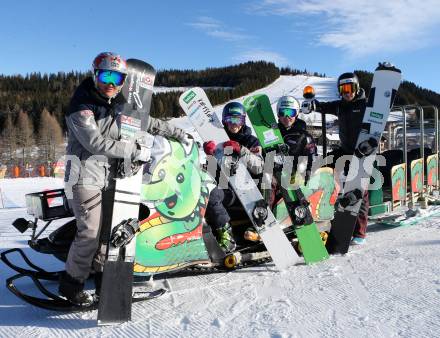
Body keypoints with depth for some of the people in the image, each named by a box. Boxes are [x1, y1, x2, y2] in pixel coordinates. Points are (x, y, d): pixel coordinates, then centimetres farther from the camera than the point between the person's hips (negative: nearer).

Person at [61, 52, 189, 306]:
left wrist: (177, 133, 20)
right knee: (90, 232, -9)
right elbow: (95, 142, -21)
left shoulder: (119, 105, 10)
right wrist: (135, 150, -19)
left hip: (109, 177, 7)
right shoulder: (82, 106, -11)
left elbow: (146, 122, 21)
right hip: (86, 176, -7)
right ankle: (71, 284, 6)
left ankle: (102, 277, 21)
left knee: (108, 230, 8)